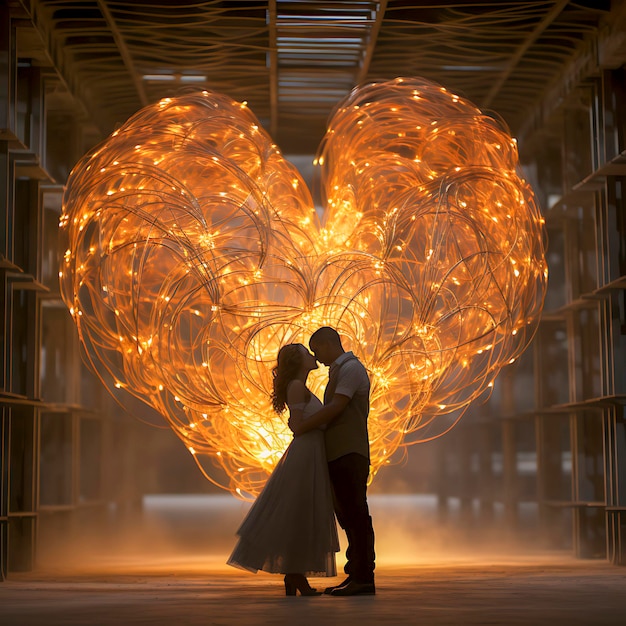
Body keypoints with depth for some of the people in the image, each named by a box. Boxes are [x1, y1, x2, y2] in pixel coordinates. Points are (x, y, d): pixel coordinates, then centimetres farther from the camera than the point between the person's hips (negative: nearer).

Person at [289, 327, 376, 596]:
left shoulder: (351, 367, -7)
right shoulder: (338, 372, 23)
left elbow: (336, 408, -16)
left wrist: (303, 427, -10)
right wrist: (301, 423, 2)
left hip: (349, 455, -10)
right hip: (339, 455, 10)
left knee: (356, 515, -9)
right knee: (348, 516, 10)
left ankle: (364, 578, -8)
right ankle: (356, 576, 13)